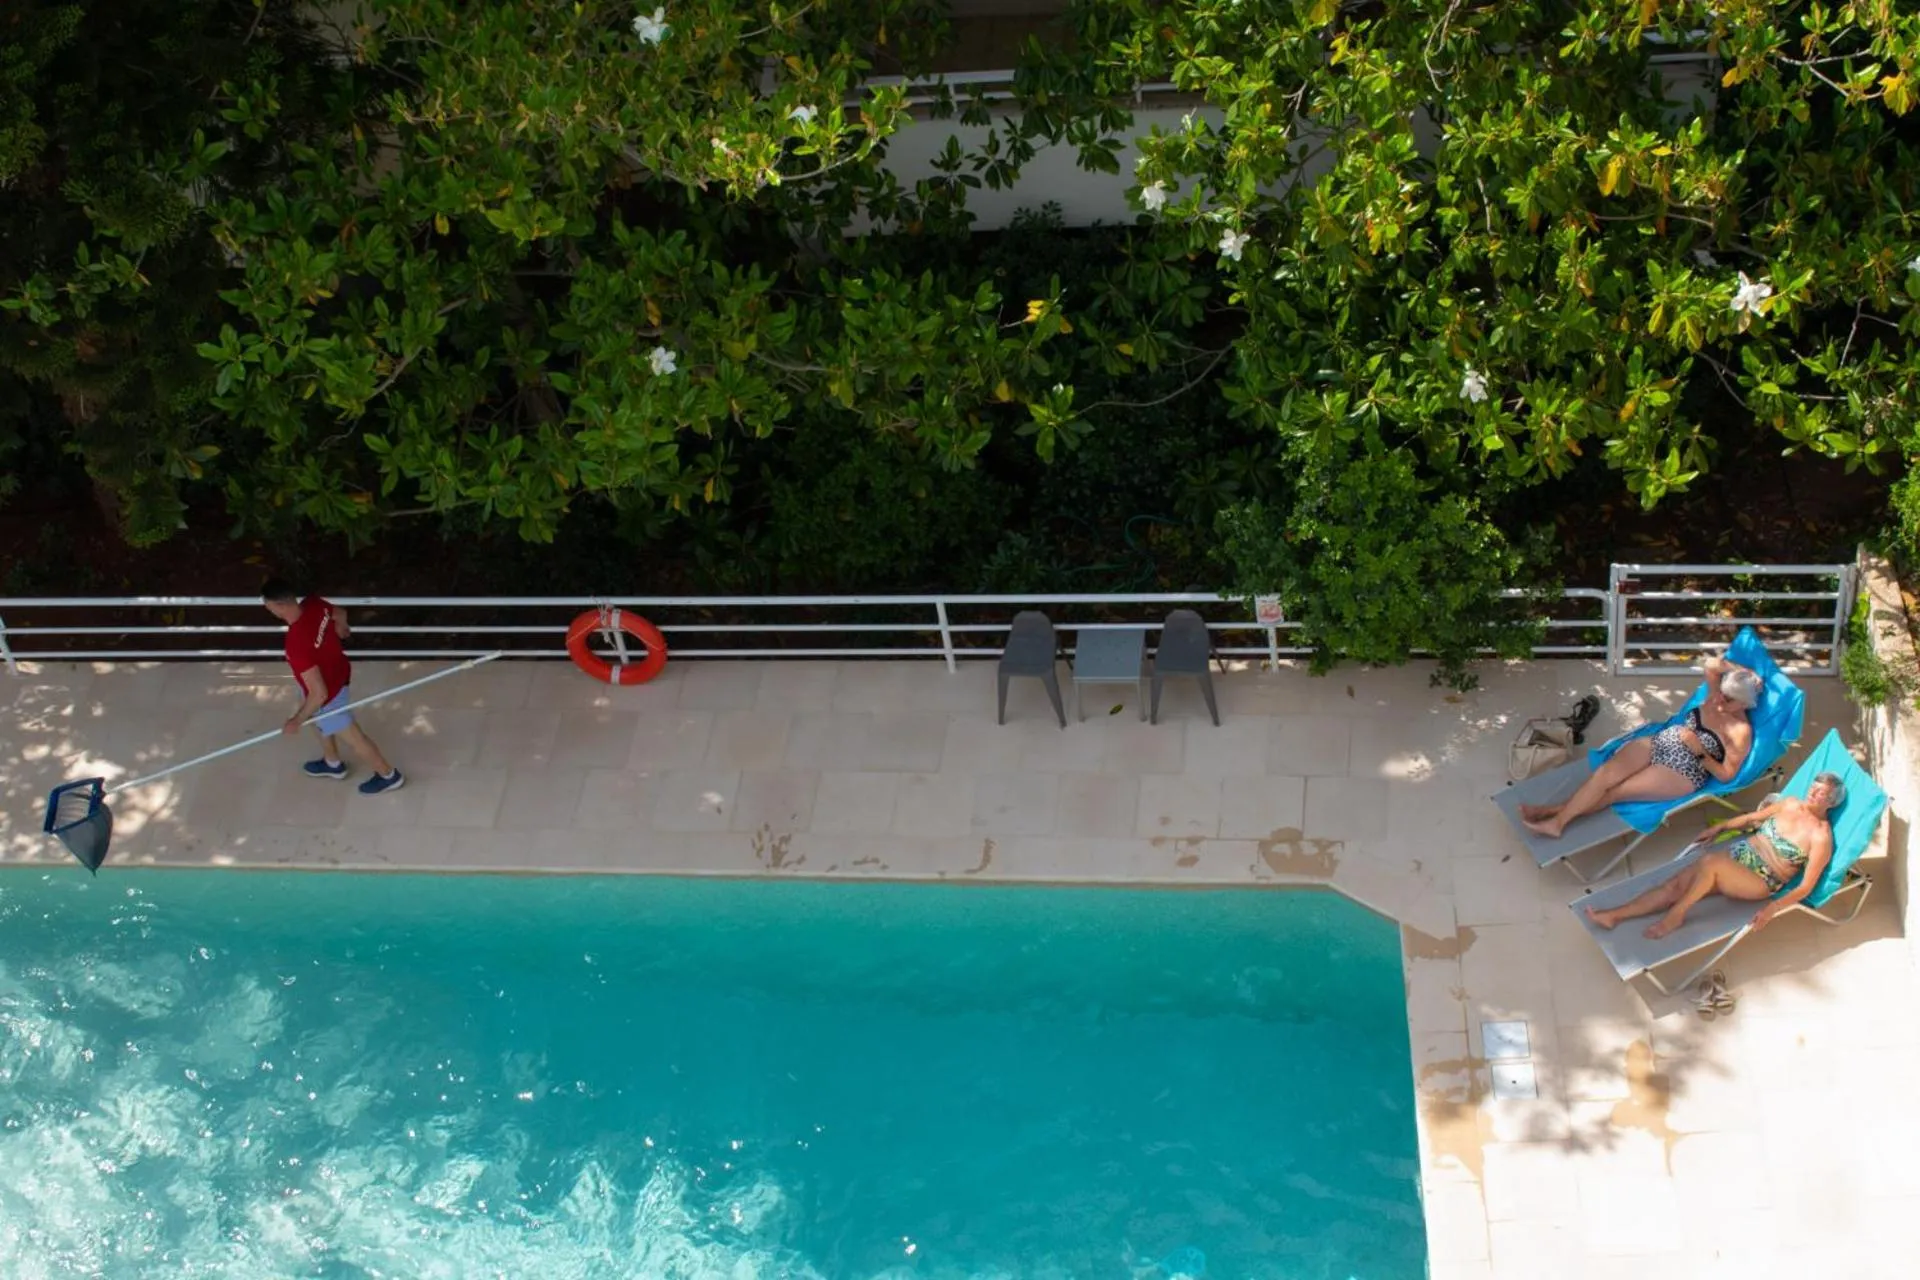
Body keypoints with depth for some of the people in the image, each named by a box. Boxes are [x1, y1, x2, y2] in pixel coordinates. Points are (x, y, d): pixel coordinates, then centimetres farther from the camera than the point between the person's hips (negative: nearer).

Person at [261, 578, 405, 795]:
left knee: (351, 738, 18)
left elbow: (319, 694, -36)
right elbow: (340, 614, 3)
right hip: (338, 671, 8)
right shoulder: (314, 604, -22)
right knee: (321, 720, 33)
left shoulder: (296, 645, -43)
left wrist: (297, 721, -19)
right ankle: (332, 763, 57)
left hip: (330, 693, -8)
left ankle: (389, 776, 40)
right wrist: (340, 630, 29)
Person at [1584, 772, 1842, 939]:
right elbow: (1753, 817, 24)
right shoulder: (1792, 803, 7)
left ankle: (1676, 914, -17)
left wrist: (1773, 908, -28)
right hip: (1739, 852, 7)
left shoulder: (1821, 836, -12)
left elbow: (1806, 887, -17)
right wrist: (1721, 827, 19)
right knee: (1677, 885, -12)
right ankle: (1615, 915, -18)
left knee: (1710, 862, -35)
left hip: (1761, 881, -6)